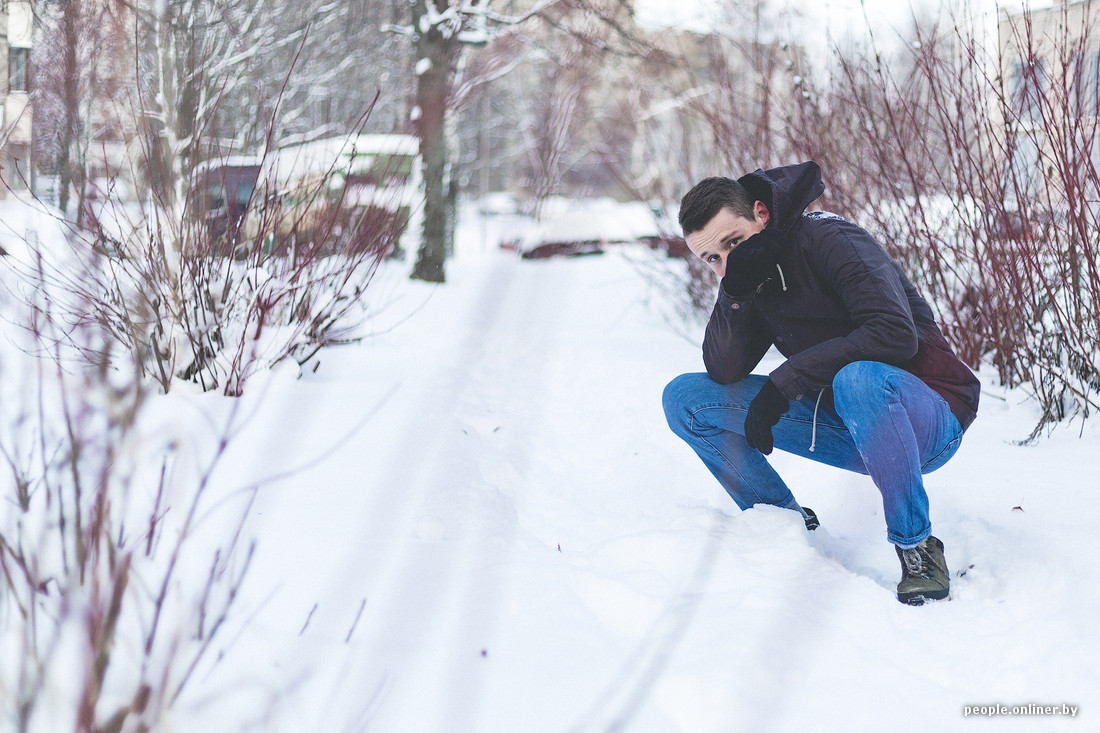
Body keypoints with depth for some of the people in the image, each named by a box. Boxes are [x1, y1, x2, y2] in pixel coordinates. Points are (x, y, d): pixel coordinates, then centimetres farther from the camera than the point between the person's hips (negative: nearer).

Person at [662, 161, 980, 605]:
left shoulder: (830, 241, -18)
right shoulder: (752, 274, 4)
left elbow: (896, 335, -31)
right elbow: (723, 371, -4)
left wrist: (787, 379, -28)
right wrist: (736, 292, -21)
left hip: (929, 421, -7)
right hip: (851, 431, 7)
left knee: (858, 378, -43)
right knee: (685, 399, -1)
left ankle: (917, 547, -25)